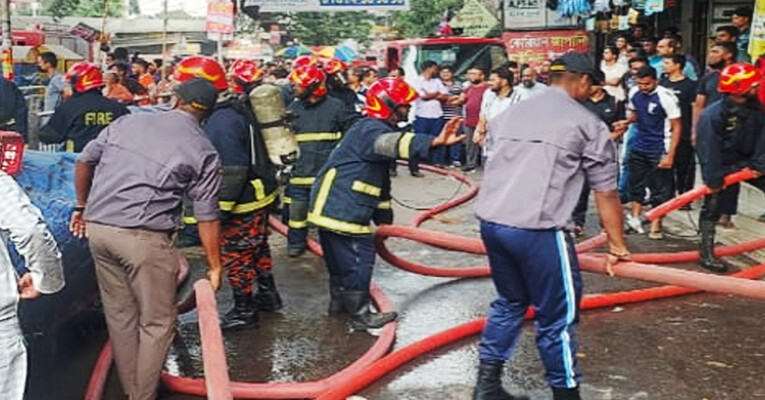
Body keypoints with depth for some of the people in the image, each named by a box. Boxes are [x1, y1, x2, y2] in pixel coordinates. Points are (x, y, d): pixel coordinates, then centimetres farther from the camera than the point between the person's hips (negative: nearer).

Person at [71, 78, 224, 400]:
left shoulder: (127, 122, 11)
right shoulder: (203, 151, -1)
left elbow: (84, 162, 16)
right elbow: (207, 217, -1)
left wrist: (82, 207, 30)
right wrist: (215, 267, 7)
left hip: (97, 228, 5)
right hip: (144, 237, -5)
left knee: (119, 315, 17)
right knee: (157, 322, 9)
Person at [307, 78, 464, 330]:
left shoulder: (376, 130, 17)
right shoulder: (371, 130, -18)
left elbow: (380, 180, 22)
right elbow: (394, 143, -44)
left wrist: (384, 218, 22)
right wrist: (434, 142, -59)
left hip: (332, 207, 11)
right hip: (342, 210, -11)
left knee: (341, 257, 22)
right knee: (358, 259, -3)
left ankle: (338, 301, 37)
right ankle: (360, 316, 8)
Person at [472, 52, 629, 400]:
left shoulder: (513, 113, 20)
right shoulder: (589, 125, 4)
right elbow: (606, 193, 5)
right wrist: (617, 245, 16)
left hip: (490, 220, 7)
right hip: (536, 229, -7)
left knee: (510, 301, 23)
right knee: (558, 315, 8)